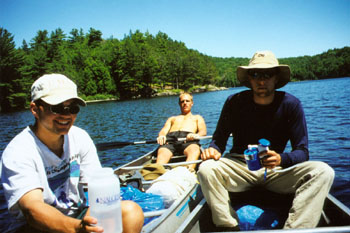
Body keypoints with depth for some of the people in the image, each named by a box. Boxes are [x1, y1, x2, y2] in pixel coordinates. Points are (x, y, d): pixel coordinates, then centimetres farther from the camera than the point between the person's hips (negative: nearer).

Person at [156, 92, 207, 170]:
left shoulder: (197, 117, 37)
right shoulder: (172, 118, 42)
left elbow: (203, 131, 17)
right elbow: (164, 130, 23)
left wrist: (196, 135, -11)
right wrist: (161, 136, -6)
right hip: (170, 137, 2)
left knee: (194, 151, -40)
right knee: (162, 153, -36)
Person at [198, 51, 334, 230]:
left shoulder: (291, 104, -5)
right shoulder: (234, 102, -3)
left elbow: (302, 151, -7)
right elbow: (219, 139, 4)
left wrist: (281, 159, -31)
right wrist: (214, 149, -22)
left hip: (277, 171, 1)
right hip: (239, 167, 0)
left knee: (323, 172, -25)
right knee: (206, 169, -30)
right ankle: (230, 227, -22)